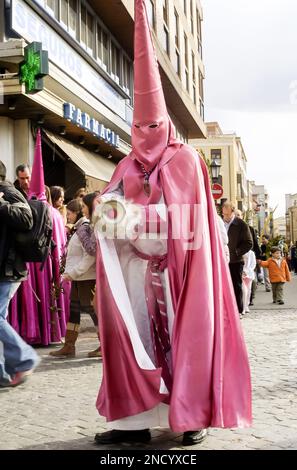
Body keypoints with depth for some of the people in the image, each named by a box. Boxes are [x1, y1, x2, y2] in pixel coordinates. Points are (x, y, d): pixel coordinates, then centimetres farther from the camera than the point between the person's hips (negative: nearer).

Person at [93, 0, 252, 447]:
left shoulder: (186, 160, 3)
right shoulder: (127, 167, 16)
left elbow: (187, 217, -8)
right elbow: (108, 206, 9)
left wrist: (139, 216, -16)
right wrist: (111, 211, -13)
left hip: (179, 266, -4)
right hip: (137, 267, 4)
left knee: (186, 334, -2)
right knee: (133, 331, -1)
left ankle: (194, 415, 6)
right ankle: (135, 418, 3)